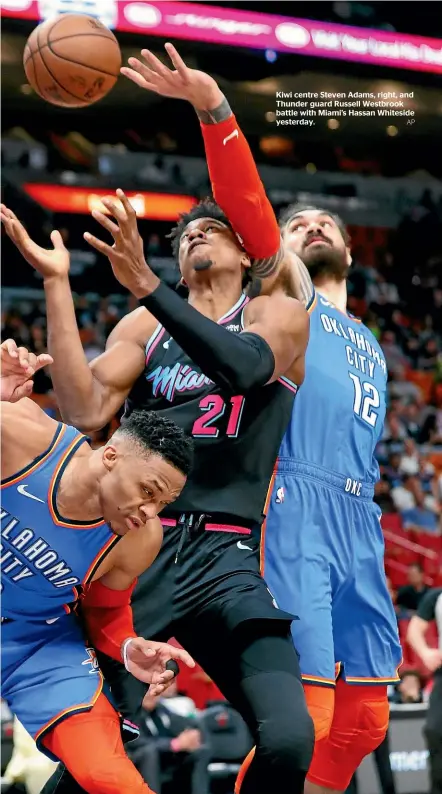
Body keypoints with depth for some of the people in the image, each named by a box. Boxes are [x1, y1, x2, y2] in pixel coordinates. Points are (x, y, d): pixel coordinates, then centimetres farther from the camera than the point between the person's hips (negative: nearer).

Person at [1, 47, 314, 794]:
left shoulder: (280, 312, 10)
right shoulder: (144, 326, 16)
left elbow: (242, 367, -13)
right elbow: (84, 411, -1)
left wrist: (144, 285, -22)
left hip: (226, 558, -2)